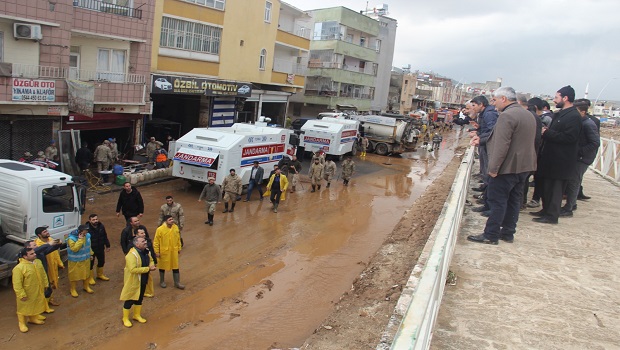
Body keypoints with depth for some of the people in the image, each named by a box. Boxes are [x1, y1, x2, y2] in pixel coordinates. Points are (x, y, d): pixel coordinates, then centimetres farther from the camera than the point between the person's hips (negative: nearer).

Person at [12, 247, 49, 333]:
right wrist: (22, 295, -21)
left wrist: (46, 284, 13)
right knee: (24, 308, 12)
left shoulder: (38, 262, -4)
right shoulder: (19, 268, -27)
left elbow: (43, 274, 10)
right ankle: (22, 323, 31)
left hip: (38, 291, 7)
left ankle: (33, 318, 45)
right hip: (26, 294, -6)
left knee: (35, 306, 23)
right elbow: (17, 284, -23)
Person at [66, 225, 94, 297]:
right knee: (74, 275, 6)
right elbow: (74, 248, -33)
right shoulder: (71, 238, -24)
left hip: (86, 259, 6)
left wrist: (90, 254, 16)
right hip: (75, 261, -6)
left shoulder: (87, 235, -4)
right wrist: (80, 239, -35)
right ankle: (73, 289, 25)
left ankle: (86, 287, 38)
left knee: (86, 273, 19)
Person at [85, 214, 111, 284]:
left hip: (100, 248, 6)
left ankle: (100, 274, 44)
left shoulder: (101, 226, -5)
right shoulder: (87, 228, -22)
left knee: (101, 261, 21)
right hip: (91, 249, -6)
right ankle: (90, 278, 27)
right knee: (90, 264, 7)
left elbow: (105, 236, 7)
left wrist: (107, 245, 12)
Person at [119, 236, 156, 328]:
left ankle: (137, 315, 39)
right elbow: (133, 269, -33)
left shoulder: (146, 251, 0)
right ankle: (125, 319, 24)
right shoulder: (132, 255, -27)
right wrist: (148, 269, -29)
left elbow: (151, 260, 16)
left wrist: (152, 265, -8)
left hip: (143, 281, 8)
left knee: (139, 298, 21)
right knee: (130, 300, 6)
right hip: (133, 281, -8)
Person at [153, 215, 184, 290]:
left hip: (174, 251, 4)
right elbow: (156, 242, -11)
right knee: (162, 266, 14)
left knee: (175, 266, 9)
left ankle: (177, 282, 21)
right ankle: (162, 281, 35)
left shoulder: (176, 227, -5)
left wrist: (179, 248, 10)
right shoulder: (160, 229, -18)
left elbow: (178, 238, 6)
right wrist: (157, 252, -10)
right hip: (164, 252, -3)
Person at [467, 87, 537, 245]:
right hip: (524, 166, 9)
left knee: (497, 200, -3)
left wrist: (494, 168, -20)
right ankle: (508, 232, 22)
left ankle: (491, 235, 1)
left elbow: (501, 145, -24)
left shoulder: (507, 116, -18)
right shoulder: (529, 115, 13)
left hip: (508, 167, -9)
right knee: (514, 200, 14)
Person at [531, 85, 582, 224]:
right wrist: (546, 132, 2)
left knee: (555, 189, -1)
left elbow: (569, 137, -24)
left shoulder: (574, 116, -16)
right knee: (546, 187, 17)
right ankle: (546, 210, 29)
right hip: (551, 157, 9)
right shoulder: (560, 114, 14)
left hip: (560, 161, -9)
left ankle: (552, 215, 7)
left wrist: (547, 133, -19)